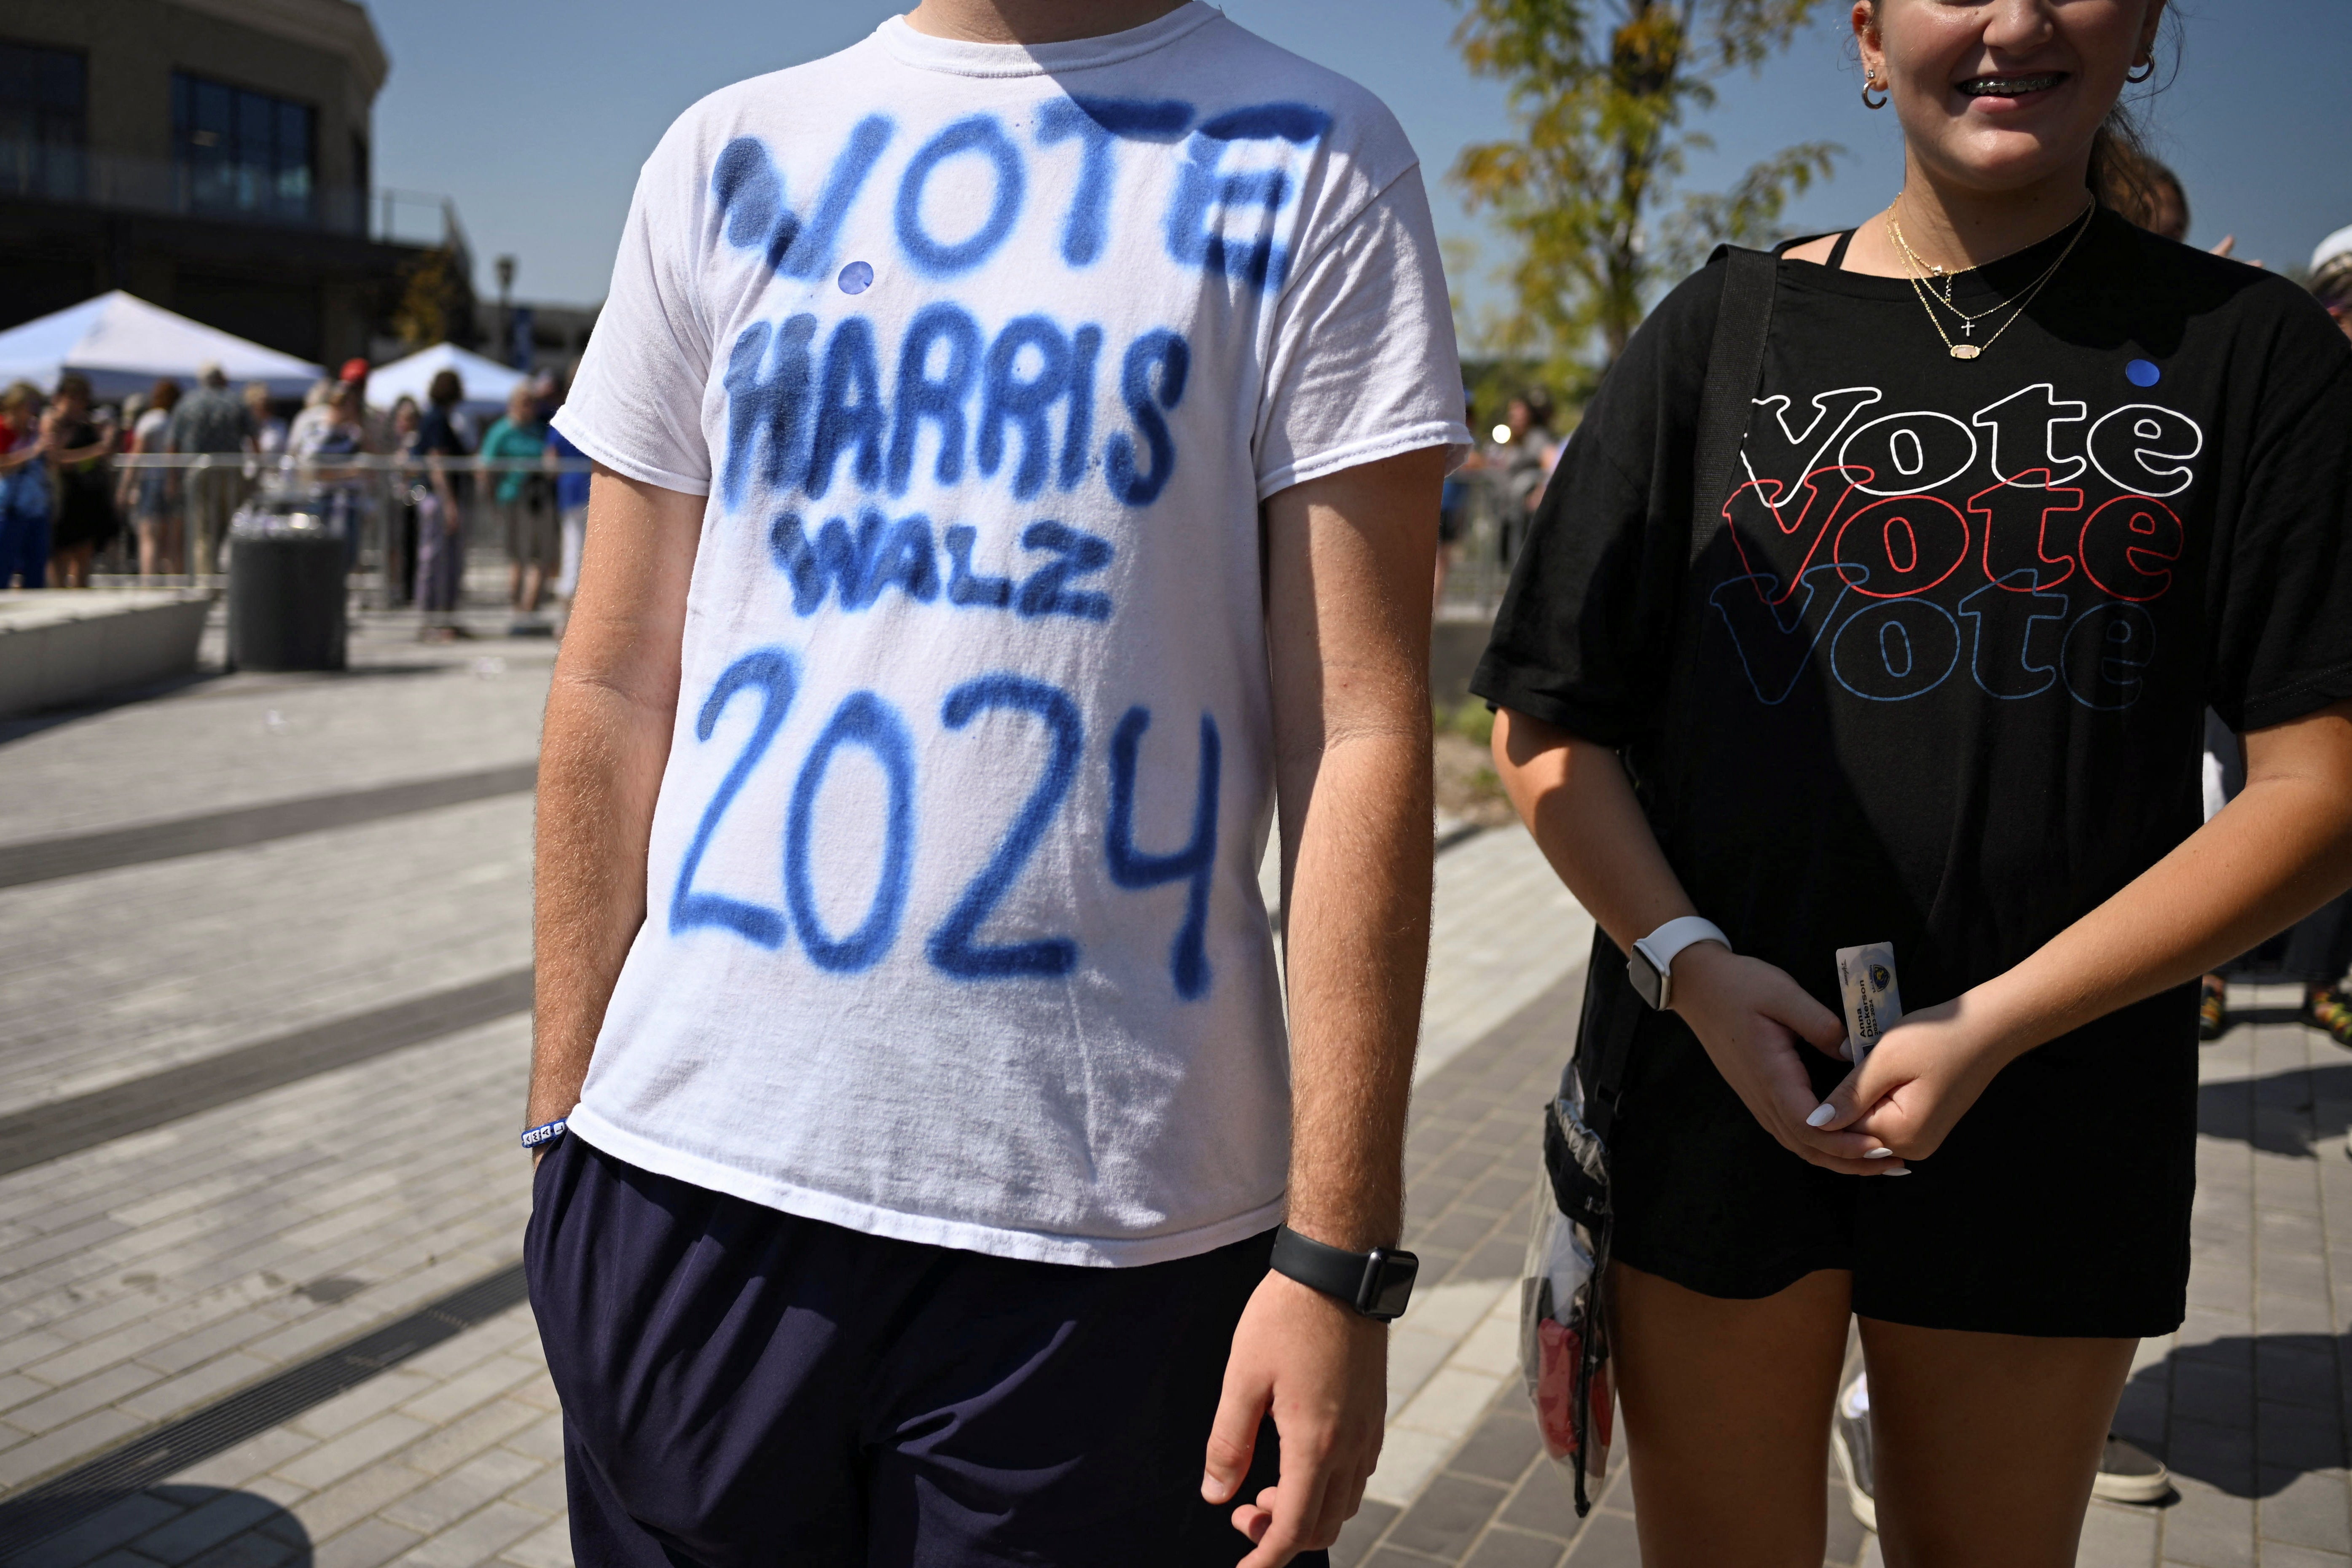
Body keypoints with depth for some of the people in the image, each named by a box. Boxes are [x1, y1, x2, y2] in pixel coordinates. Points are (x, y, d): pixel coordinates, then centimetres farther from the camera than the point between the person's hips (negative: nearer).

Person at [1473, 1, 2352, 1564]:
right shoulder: (1727, 330, 4)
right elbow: (1550, 723, 2)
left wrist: (1992, 1028, -14)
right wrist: (1689, 963, -14)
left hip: (2048, 1125, 0)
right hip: (1705, 1082, 0)